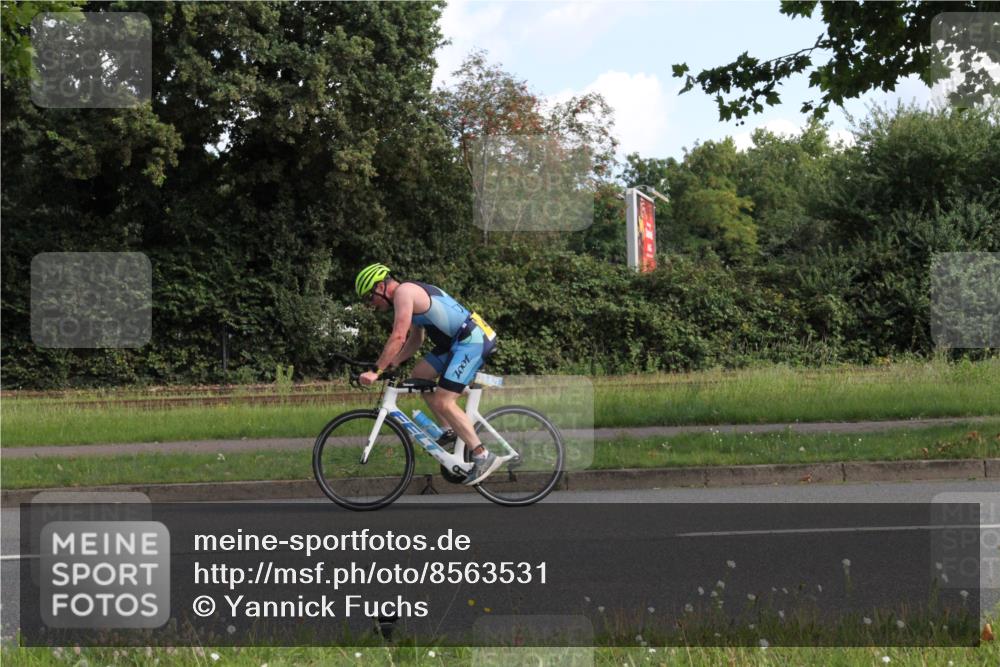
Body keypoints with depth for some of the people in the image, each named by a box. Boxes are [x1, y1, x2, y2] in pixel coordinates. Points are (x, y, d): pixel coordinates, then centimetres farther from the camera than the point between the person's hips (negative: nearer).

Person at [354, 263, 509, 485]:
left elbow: (398, 337, -19)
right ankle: (453, 431, 16)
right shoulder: (411, 294, 20)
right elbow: (415, 340, 24)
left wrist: (376, 370, -18)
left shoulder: (403, 292, -11)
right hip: (459, 340, 10)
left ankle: (483, 457, -10)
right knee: (420, 373, 14)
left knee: (443, 402, -13)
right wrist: (391, 364, 12)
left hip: (472, 340, -10)